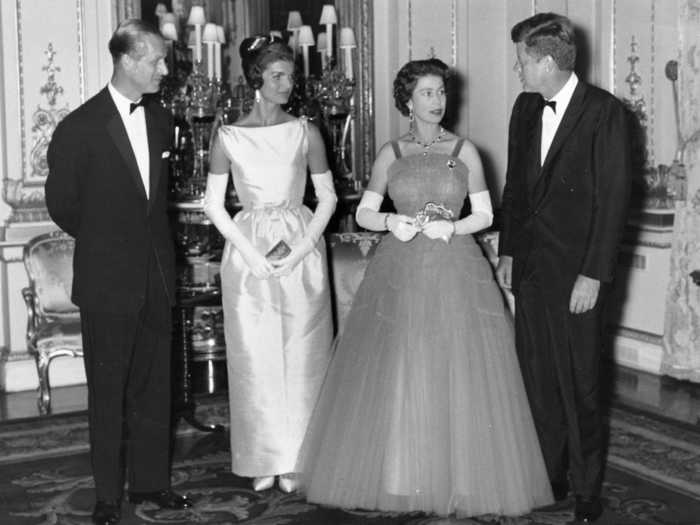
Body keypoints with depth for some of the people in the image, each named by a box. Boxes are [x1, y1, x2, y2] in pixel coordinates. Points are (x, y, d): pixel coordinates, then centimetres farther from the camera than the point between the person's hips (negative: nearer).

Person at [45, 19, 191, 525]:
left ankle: (151, 481, 25)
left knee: (155, 386, 12)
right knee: (107, 392, 6)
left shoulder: (160, 119, 6)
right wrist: (103, 240, 11)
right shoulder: (80, 128, -12)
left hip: (156, 278, 5)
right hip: (107, 282, -5)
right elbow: (61, 201, 0)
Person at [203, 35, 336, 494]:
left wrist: (301, 250, -8)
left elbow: (328, 197, 4)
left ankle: (297, 460, 13)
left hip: (301, 250, 0)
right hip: (248, 252, 0)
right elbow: (214, 204, 2)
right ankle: (266, 460, 14)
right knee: (255, 358, 3)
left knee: (302, 356, 2)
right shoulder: (229, 137, 0)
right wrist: (250, 253, -8)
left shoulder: (305, 132, 1)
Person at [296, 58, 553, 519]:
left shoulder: (465, 150, 5)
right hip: (400, 272, 1)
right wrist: (390, 222, -12)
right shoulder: (391, 153, 6)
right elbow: (363, 212, 7)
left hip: (456, 272, 0)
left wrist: (451, 227, -12)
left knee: (458, 376, -2)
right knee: (393, 377, 0)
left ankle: (461, 479, 10)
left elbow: (485, 214, 5)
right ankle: (396, 478, 12)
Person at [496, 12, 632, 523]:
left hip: (577, 271, -6)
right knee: (538, 379, 11)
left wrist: (594, 275, -15)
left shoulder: (605, 112, -10)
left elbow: (614, 197, -12)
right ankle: (548, 478, 25)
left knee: (579, 385, 3)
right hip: (529, 265, 6)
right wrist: (508, 250, 14)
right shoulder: (525, 107, 9)